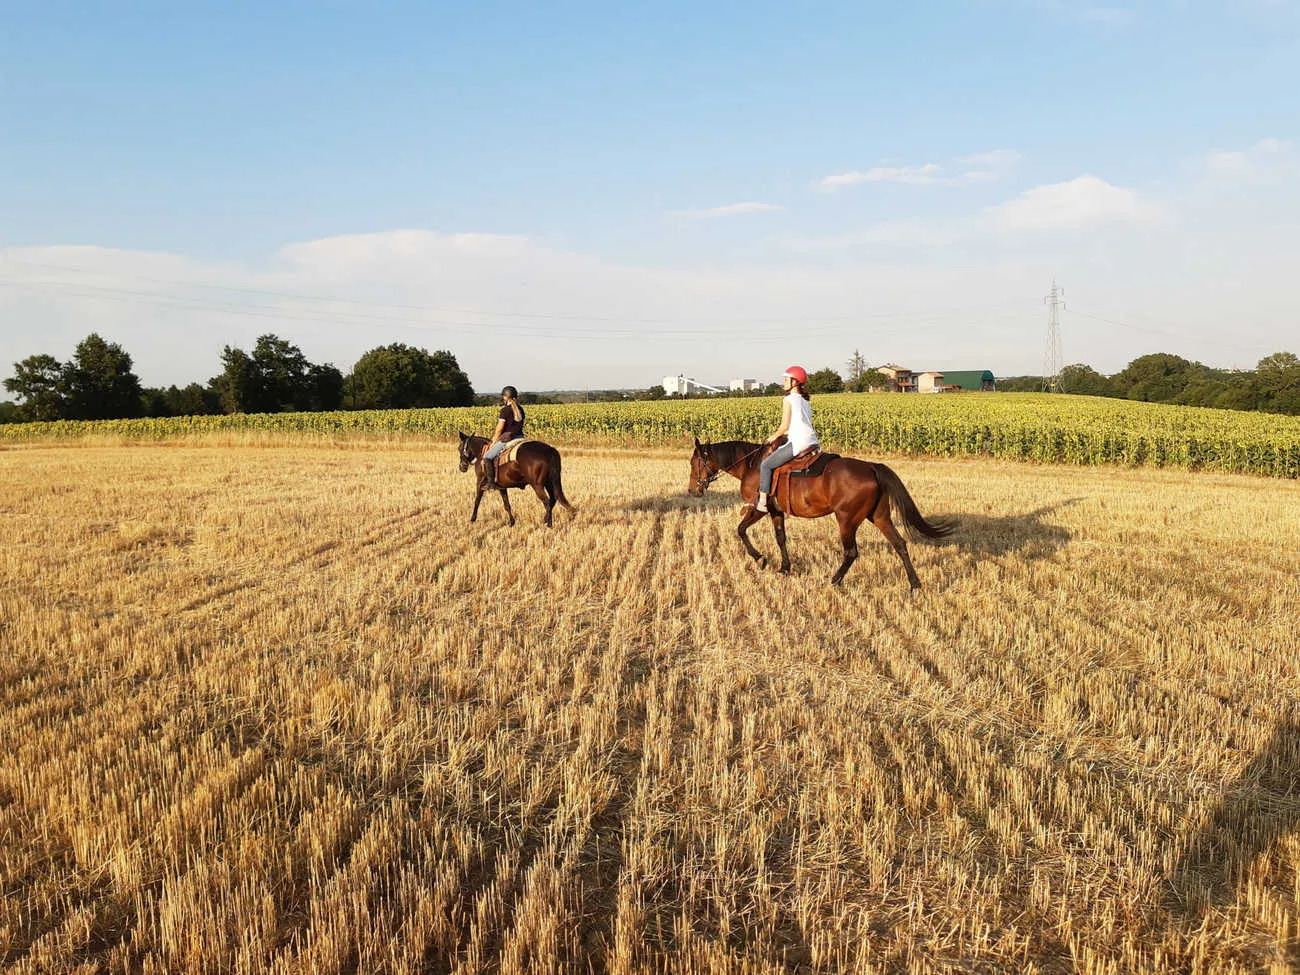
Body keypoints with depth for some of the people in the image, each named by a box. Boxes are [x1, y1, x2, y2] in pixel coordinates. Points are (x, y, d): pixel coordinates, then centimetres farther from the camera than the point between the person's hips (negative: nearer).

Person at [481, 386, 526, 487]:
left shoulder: (505, 410, -11)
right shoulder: (520, 409, 11)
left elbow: (499, 428, -11)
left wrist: (493, 442, 0)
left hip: (506, 439, -8)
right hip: (519, 437, 8)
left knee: (487, 456, -5)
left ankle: (491, 481, -11)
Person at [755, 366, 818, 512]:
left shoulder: (788, 400, -4)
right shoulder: (806, 401, 19)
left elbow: (785, 426, -8)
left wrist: (774, 436, 10)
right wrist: (783, 434, 24)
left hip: (798, 443, -9)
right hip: (812, 441, 9)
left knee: (766, 465, 1)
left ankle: (762, 501, -3)